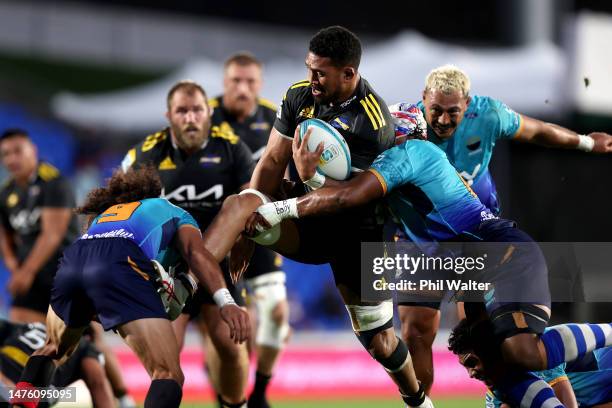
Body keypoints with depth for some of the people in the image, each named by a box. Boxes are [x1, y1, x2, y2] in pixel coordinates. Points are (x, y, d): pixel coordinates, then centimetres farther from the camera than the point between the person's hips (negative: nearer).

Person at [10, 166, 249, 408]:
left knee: (53, 349, 35)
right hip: (119, 264, -5)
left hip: (71, 262, 5)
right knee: (169, 376, -9)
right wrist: (226, 301, -6)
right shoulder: (176, 215, 32)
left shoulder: (104, 213, 45)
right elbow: (195, 253, 10)